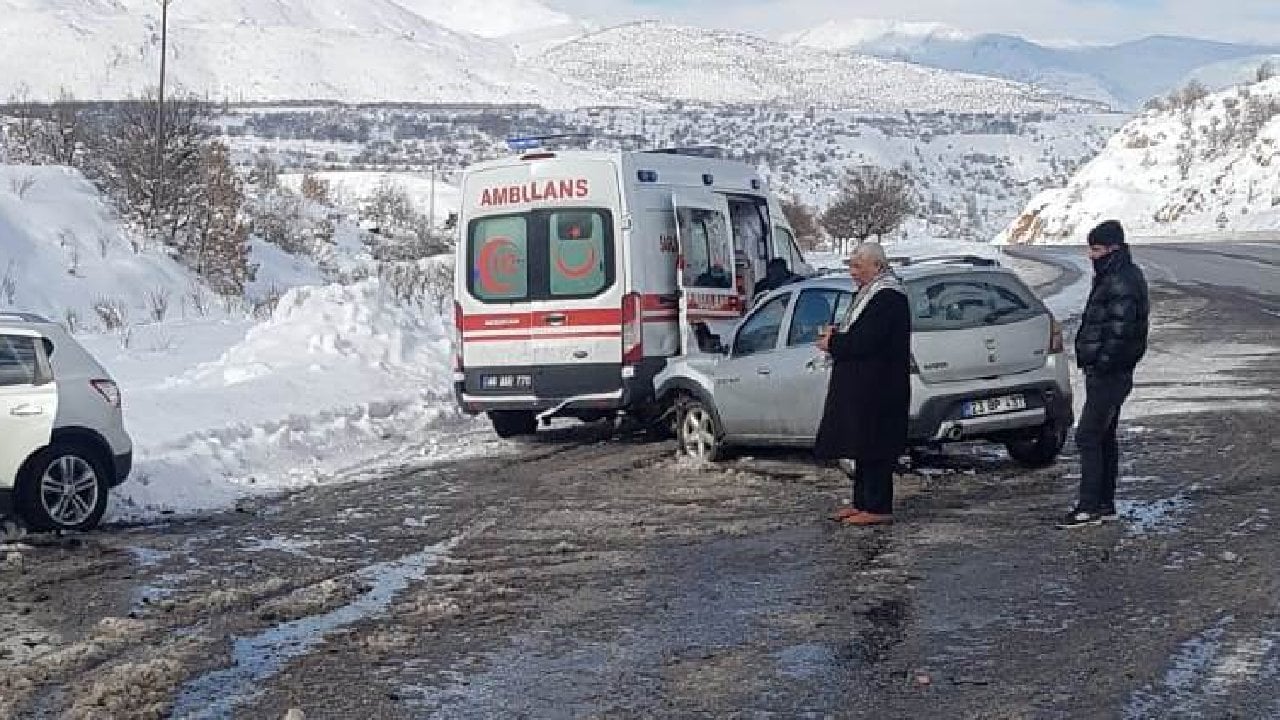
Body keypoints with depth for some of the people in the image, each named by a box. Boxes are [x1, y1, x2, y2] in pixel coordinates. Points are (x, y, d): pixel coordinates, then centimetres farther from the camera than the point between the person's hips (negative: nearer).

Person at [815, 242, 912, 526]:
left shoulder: (888, 297, -17)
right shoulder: (870, 293, 16)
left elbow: (867, 341, -24)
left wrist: (833, 343, -12)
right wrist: (836, 335, 4)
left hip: (876, 390, -11)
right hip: (862, 387, 11)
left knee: (872, 448, -6)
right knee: (861, 446, 15)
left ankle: (878, 508, -1)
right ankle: (863, 502, 23)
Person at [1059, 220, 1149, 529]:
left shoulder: (1123, 283, -19)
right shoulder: (1111, 277, 15)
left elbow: (1120, 331, -24)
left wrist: (1100, 362, -19)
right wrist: (1090, 359, 17)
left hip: (1109, 375, -11)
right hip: (1106, 373, 11)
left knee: (1088, 437, -9)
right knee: (1104, 437, 15)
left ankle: (1089, 508, -6)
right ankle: (1105, 504, 22)